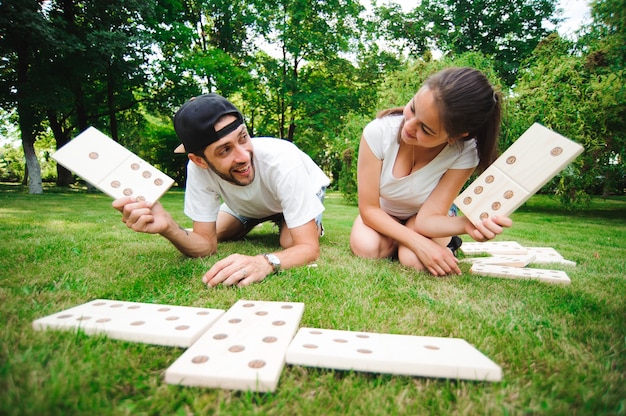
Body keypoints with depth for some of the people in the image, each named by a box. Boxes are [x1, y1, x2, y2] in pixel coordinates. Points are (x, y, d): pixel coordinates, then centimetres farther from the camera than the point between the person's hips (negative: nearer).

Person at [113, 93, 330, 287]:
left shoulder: (282, 161, -43)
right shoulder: (198, 169, -32)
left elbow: (309, 247, -42)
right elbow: (206, 245, -26)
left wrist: (266, 262, -62)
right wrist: (168, 227, -46)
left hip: (303, 191, -3)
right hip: (251, 202, 4)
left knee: (289, 242, -27)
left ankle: (312, 224, 8)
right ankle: (251, 225, 32)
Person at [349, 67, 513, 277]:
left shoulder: (464, 153, -29)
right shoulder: (379, 131, -31)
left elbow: (427, 218, -29)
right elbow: (369, 208, -24)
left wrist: (466, 223, -50)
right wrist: (418, 242, -34)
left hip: (421, 215, 0)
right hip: (381, 215, 1)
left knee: (415, 260, -29)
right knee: (366, 248, -29)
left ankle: (446, 242, 6)